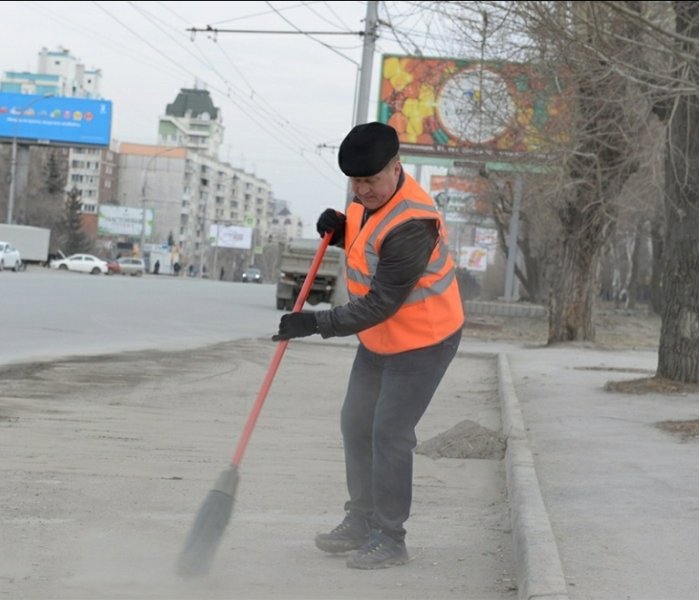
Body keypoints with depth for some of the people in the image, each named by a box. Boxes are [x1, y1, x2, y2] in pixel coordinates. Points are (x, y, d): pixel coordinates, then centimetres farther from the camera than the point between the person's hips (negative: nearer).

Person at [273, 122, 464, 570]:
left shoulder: (412, 225, -32)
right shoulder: (371, 197, -4)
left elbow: (381, 304, -31)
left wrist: (316, 324, -30)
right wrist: (341, 233, -7)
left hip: (422, 342, -9)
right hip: (378, 338, 10)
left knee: (390, 434, -8)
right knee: (356, 425, 14)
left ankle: (390, 540, 5)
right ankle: (361, 523, 28)